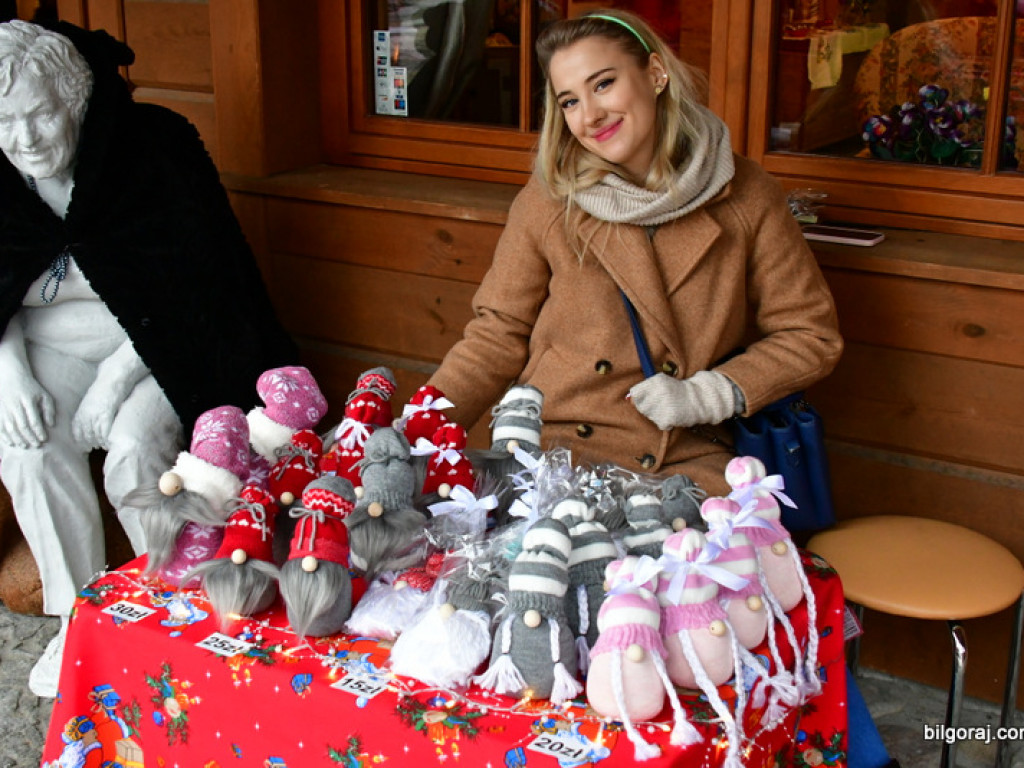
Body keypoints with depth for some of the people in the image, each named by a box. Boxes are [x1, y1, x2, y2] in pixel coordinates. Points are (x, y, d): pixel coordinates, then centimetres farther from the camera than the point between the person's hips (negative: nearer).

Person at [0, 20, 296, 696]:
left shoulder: (155, 146, -15)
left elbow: (195, 280, -16)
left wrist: (119, 375, -22)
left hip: (156, 342, -3)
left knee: (134, 446, -28)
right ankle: (76, 616, -7)